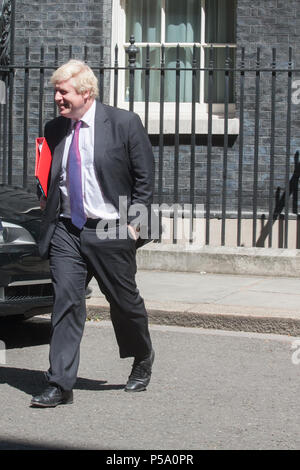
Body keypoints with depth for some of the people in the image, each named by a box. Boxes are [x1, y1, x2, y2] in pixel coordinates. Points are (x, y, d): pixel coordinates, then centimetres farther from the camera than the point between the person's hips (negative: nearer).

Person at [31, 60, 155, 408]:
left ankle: (142, 360, 38)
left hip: (111, 232, -3)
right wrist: (47, 200, 5)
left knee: (125, 301, 11)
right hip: (66, 231, 3)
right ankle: (59, 385, -7)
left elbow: (144, 178, -3)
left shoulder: (124, 123, -6)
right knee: (65, 301, -8)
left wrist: (134, 223, -8)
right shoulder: (54, 129, 8)